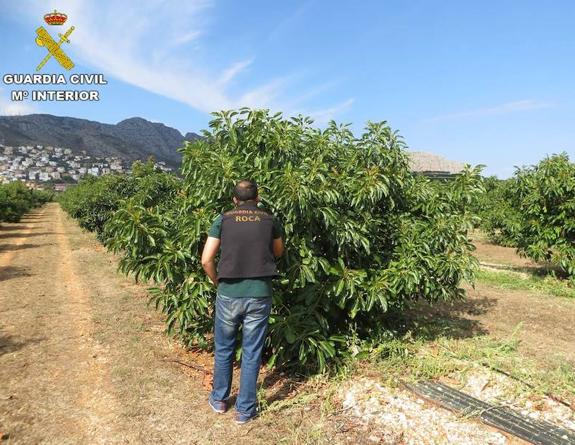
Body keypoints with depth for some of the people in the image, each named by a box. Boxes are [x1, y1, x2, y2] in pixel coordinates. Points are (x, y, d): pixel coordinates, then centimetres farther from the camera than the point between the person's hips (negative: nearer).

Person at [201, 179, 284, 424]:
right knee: (252, 354, 10)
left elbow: (206, 260, -2)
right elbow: (278, 253, 20)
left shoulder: (223, 219, 1)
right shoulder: (270, 220, 4)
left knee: (223, 349, 19)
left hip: (229, 294, 0)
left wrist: (217, 282, 13)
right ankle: (245, 410, 21)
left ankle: (219, 399, 35)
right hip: (260, 294, 0)